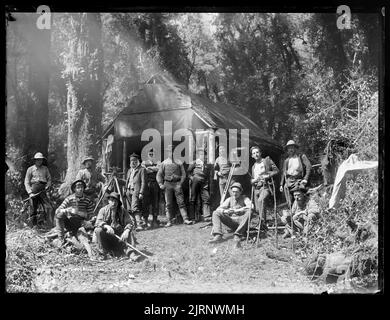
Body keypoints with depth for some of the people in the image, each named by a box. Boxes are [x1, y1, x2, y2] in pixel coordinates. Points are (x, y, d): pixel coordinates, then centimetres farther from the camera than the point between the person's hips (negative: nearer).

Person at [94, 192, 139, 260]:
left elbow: (130, 222, -4)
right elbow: (98, 222, -12)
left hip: (120, 235, 1)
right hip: (107, 234, -1)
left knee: (130, 232, -22)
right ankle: (103, 253, -19)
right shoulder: (103, 210, 2)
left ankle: (131, 253, -33)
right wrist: (106, 226, -34)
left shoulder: (122, 210, 4)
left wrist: (127, 230, -27)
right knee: (98, 230, -28)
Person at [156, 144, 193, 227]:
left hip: (177, 184, -1)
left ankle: (185, 219, -5)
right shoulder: (164, 163, 9)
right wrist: (161, 184, -3)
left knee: (181, 202, -5)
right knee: (168, 204, 1)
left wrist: (180, 183, -5)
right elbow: (159, 175, 9)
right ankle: (169, 221, 5)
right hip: (167, 184, 1)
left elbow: (183, 174, 7)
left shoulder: (179, 162, 8)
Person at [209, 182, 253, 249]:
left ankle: (237, 236, -41)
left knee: (249, 212, -34)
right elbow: (219, 209, 1)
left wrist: (237, 210, -28)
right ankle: (218, 236, -30)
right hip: (231, 221, 4)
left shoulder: (244, 198, 0)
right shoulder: (229, 199, 10)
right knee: (215, 213, -11)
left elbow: (250, 207, -22)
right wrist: (225, 211, -23)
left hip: (241, 222, -4)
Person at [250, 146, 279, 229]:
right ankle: (263, 225, 14)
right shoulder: (253, 166, 22)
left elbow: (276, 170, 2)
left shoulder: (267, 160, 6)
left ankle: (263, 222, -33)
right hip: (256, 188, 6)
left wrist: (268, 176, -12)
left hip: (266, 186, -6)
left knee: (261, 200, -32)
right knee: (257, 209, -1)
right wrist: (253, 180, 2)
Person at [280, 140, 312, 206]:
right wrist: (281, 185, 13)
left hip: (298, 181, -3)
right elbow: (283, 173, 20)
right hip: (288, 181, 3)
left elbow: (308, 166, 0)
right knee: (290, 202, -3)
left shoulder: (301, 157, 9)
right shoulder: (286, 160, 19)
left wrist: (305, 179, -9)